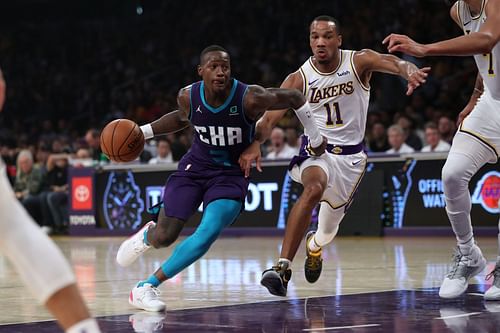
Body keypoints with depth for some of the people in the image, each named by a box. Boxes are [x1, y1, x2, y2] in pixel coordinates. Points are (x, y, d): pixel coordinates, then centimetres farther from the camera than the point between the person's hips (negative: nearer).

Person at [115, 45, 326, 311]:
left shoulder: (250, 99, -24)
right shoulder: (188, 97, -13)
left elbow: (294, 97, -9)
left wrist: (316, 138, -2)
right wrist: (143, 132, 4)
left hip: (231, 174, -2)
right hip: (195, 167, 2)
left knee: (208, 234, -23)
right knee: (163, 238, -3)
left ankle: (147, 286, -9)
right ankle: (147, 234, 38)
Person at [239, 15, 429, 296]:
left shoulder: (359, 62, -10)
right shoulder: (299, 79, -9)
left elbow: (395, 63, -28)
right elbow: (270, 118, -14)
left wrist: (410, 71, -52)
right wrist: (255, 144, -34)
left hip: (351, 155, 2)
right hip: (316, 149, -2)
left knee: (329, 226, 12)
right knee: (314, 188, -36)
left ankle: (314, 245, 53)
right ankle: (283, 266, -39)